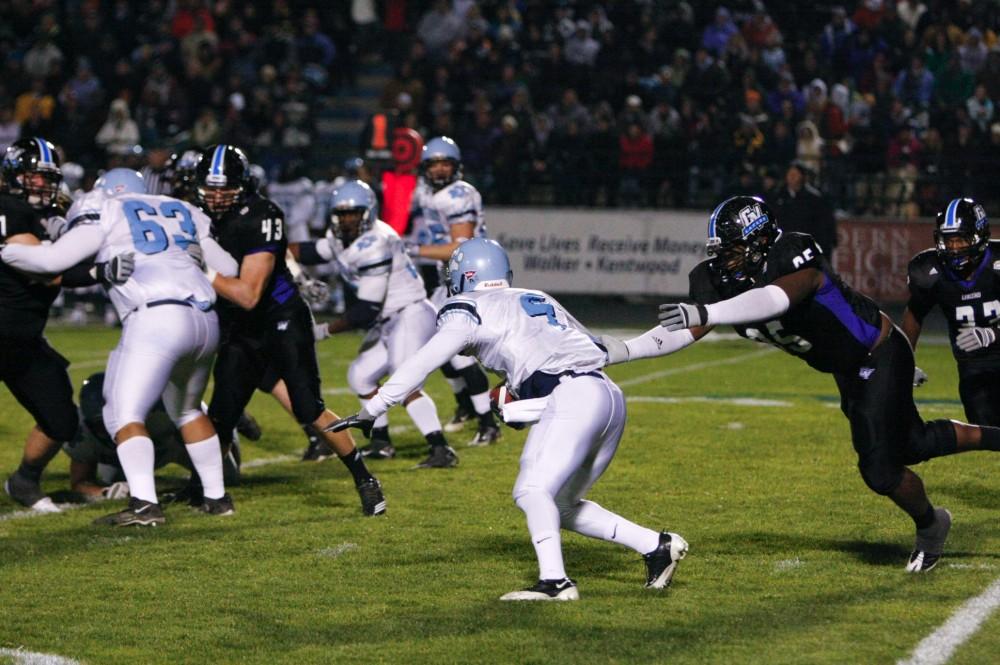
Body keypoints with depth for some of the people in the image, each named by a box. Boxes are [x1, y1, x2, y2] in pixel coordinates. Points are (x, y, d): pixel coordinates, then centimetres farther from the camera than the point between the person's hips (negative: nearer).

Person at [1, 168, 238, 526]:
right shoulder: (183, 212, 25)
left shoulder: (106, 214, 10)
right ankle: (217, 496, 28)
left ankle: (145, 504, -22)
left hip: (157, 319, -7)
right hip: (205, 320, 7)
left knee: (124, 413, -5)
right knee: (187, 410, 27)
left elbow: (53, 259, 0)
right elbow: (226, 269, 28)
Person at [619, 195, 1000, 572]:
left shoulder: (798, 262, -35)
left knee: (879, 469, -11)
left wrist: (705, 313, -69)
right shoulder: (722, 283, -14)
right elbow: (682, 333, -17)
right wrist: (619, 351, -31)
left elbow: (775, 299, -56)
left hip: (881, 354, -8)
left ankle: (930, 526, 19)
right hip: (847, 370, 8)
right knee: (915, 445, 20)